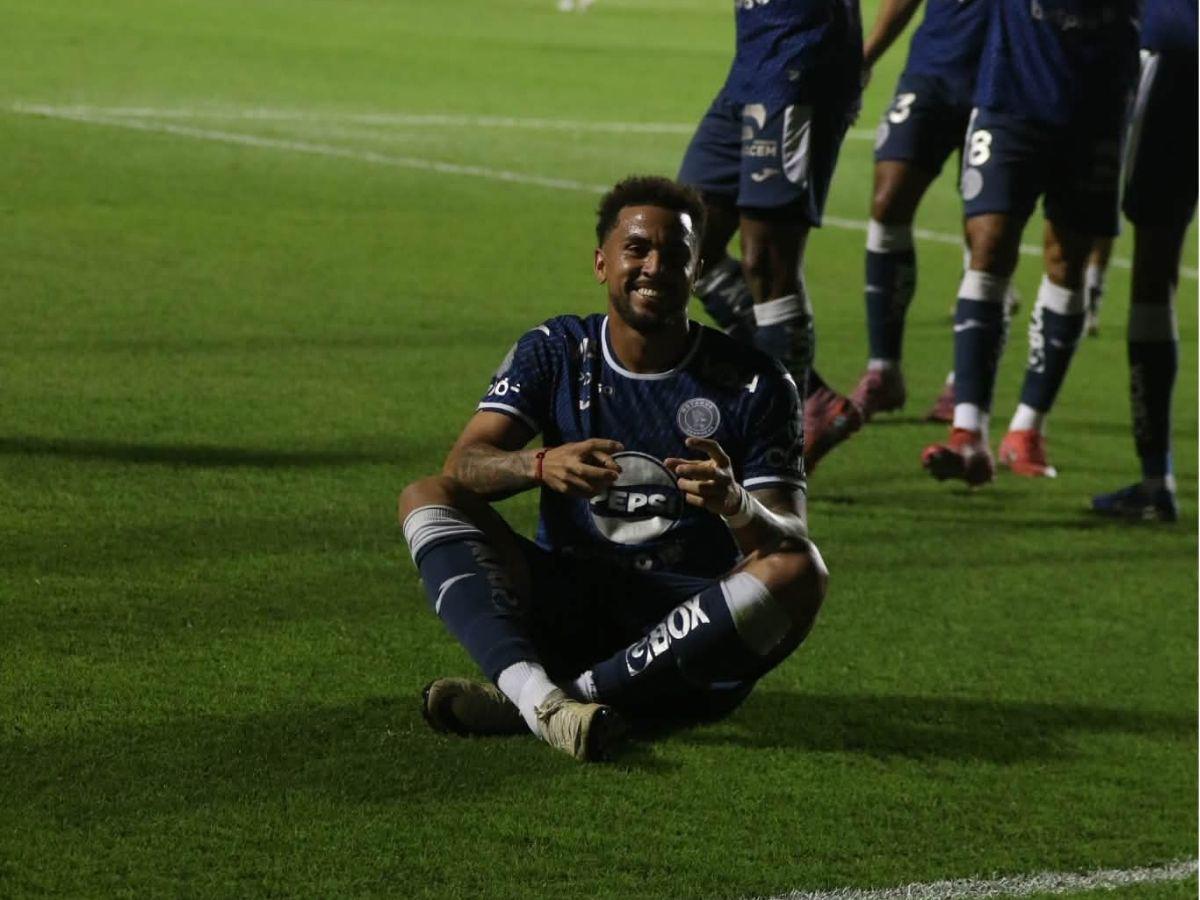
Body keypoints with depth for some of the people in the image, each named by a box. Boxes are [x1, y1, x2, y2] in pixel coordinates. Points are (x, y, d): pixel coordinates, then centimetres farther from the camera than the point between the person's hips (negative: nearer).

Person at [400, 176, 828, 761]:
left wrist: (735, 504, -31)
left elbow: (787, 543, -7)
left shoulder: (754, 384, 0)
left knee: (799, 572, -31)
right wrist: (540, 465, -32)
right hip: (567, 604, 2)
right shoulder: (554, 353, 6)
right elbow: (463, 466, -8)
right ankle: (540, 698, -42)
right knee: (427, 498, -16)